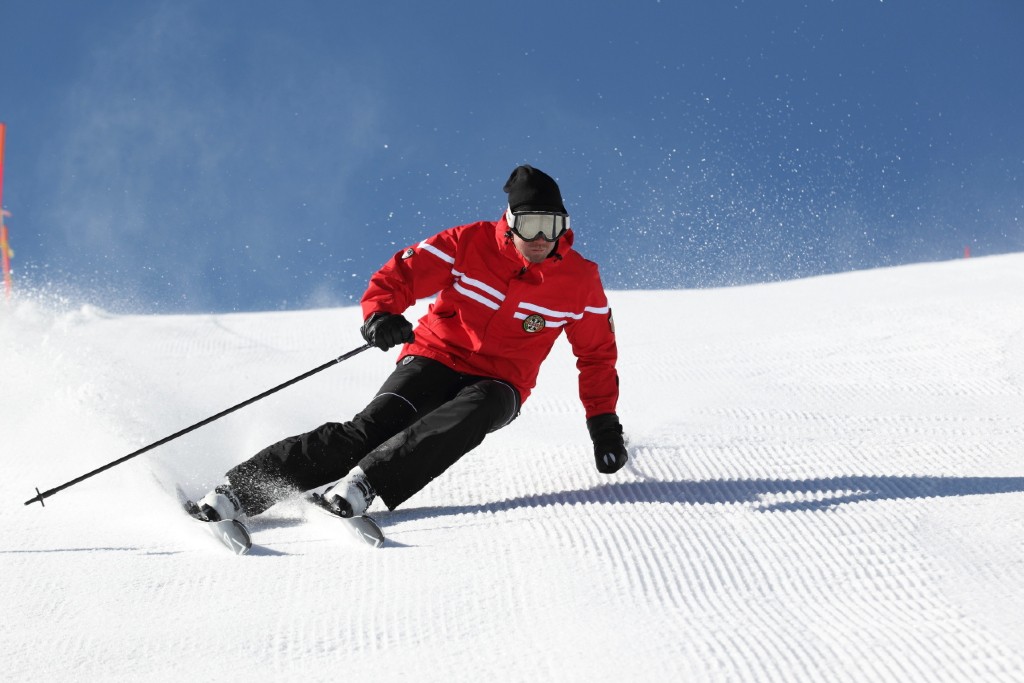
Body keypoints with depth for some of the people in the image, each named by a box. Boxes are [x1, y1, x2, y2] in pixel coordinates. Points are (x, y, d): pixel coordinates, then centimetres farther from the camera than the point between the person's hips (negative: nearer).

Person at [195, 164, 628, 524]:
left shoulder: (580, 281, -3)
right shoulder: (469, 244, -9)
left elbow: (597, 354, 11)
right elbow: (400, 276, -7)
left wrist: (604, 422, 8)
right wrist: (380, 313, -28)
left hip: (498, 385, 1)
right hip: (437, 358, -1)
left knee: (469, 415, -37)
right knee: (373, 428, -26)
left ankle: (365, 481, -44)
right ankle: (243, 486, -29)